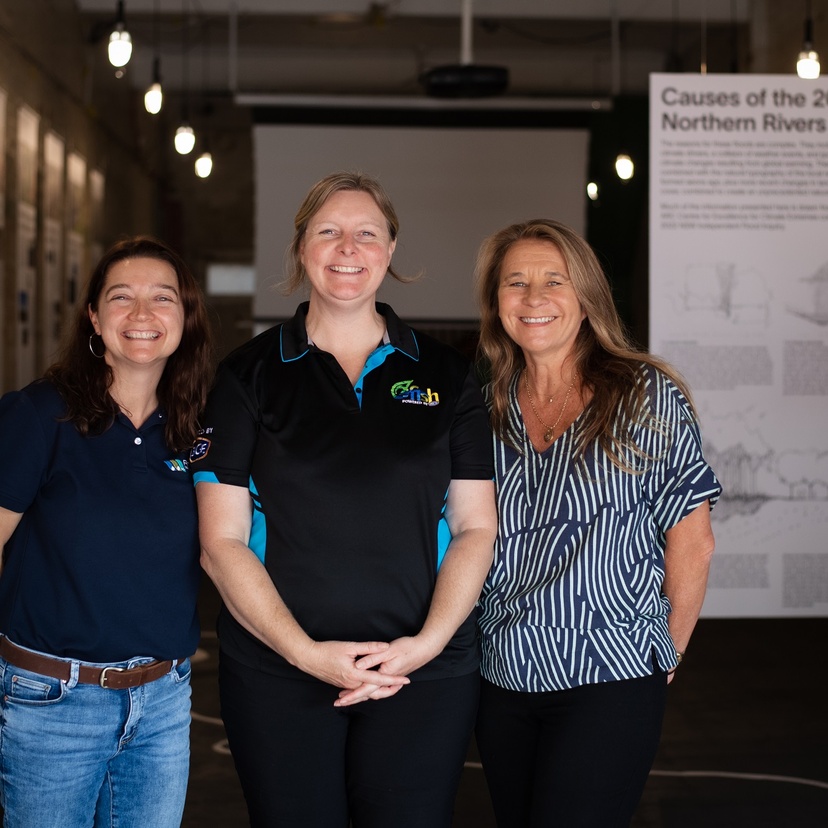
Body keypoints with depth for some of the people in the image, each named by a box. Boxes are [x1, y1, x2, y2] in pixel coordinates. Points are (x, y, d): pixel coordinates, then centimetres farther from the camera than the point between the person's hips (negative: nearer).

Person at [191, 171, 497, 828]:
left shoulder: (445, 375, 7)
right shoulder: (250, 376, 3)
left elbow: (476, 527, 5)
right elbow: (222, 541, -1)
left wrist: (428, 641, -10)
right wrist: (306, 651, -12)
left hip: (426, 675, 1)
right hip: (277, 671, 0)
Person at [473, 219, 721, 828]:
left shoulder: (647, 396, -3)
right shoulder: (486, 410, 8)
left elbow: (691, 542, -1)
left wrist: (666, 654, 2)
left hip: (610, 683, -4)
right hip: (502, 682, 4)